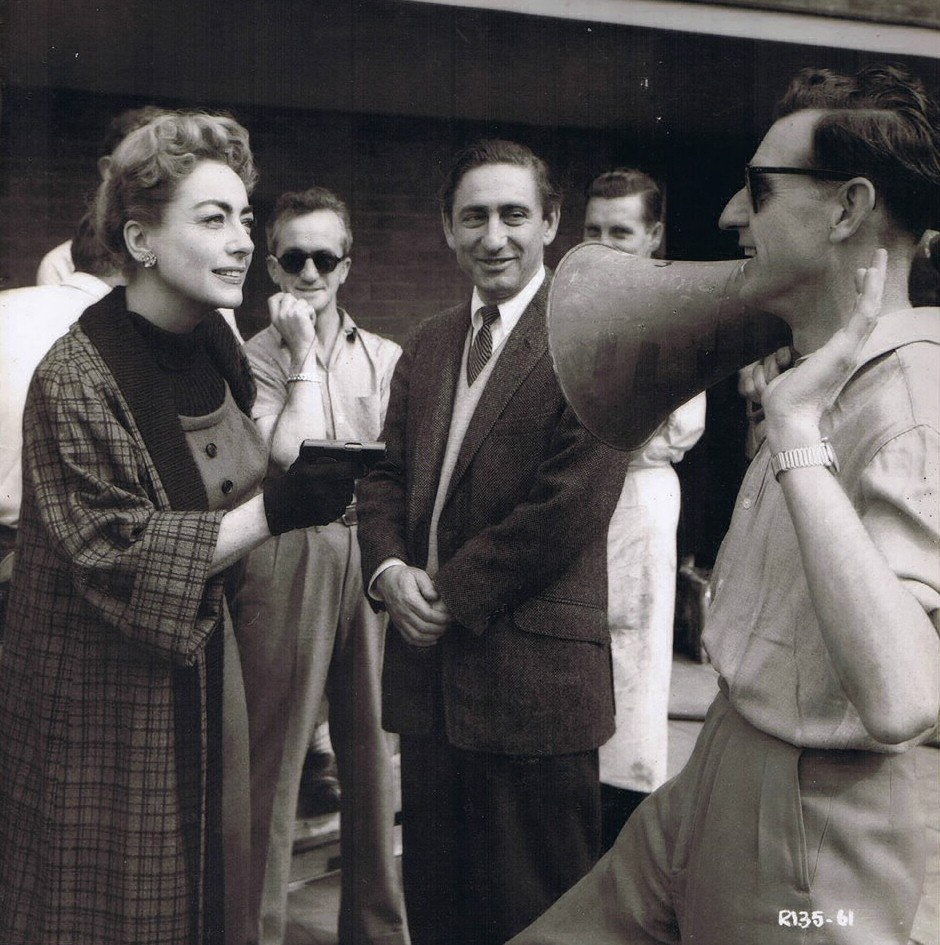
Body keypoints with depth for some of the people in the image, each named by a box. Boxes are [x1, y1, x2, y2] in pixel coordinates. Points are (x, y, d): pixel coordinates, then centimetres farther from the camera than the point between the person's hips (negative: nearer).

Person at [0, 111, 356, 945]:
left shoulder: (215, 347, 4)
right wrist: (272, 513, -26)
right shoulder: (75, 381, -19)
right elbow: (115, 560, -22)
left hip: (203, 665, 7)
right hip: (103, 695, -7)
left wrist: (300, 481, 0)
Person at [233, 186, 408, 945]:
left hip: (371, 554, 4)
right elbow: (289, 453, -14)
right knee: (275, 751, 1)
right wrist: (304, 354, -10)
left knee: (372, 746, 10)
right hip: (289, 560, -4)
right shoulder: (255, 357, 0)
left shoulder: (384, 358, 12)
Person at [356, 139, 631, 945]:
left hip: (533, 676, -7)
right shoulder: (427, 345, 14)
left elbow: (573, 503, -18)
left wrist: (453, 590, -13)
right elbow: (388, 474, 15)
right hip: (431, 670, 7)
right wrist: (389, 570, -5)